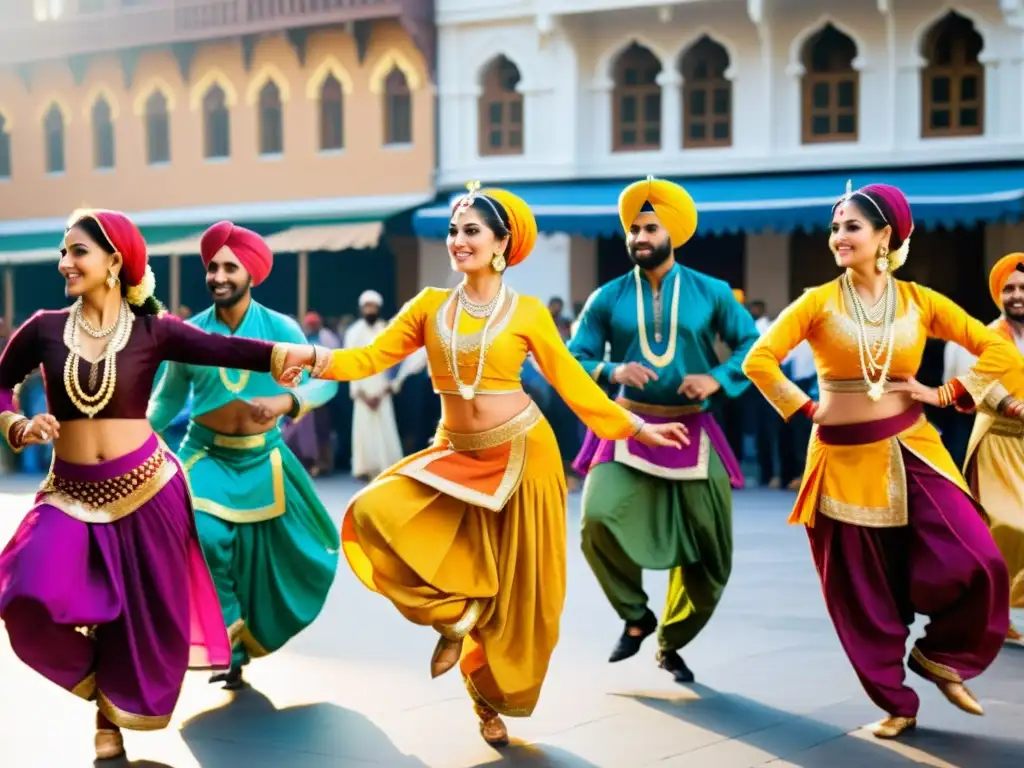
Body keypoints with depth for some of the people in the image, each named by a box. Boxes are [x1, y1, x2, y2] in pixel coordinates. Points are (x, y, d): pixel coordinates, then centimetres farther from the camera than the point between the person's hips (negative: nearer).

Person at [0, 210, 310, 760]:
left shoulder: (152, 331, -5)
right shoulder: (45, 329, -1)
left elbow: (220, 348, -19)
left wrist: (279, 353, -38)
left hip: (145, 488, -1)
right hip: (72, 493, 1)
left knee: (144, 616, 7)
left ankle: (110, 718, 33)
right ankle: (93, 670, 13)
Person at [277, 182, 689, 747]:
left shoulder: (527, 313, -4)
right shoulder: (430, 306, 3)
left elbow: (573, 384, 2)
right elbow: (373, 357, -2)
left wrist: (635, 429, 2)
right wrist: (321, 361, -21)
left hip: (521, 453, -3)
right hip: (457, 457, 3)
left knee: (515, 593, 2)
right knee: (374, 515, -19)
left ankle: (491, 699, 27)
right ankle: (456, 612, 0)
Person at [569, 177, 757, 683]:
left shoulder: (711, 293, 0)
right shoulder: (608, 299, 1)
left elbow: (754, 344, 3)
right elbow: (573, 360, 1)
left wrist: (718, 378, -14)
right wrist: (612, 371, -18)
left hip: (692, 434, 1)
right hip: (629, 430, -1)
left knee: (708, 553, 5)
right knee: (599, 518, -27)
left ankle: (671, 645, 30)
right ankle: (635, 617, -1)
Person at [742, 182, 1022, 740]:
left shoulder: (919, 301, 1)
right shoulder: (819, 302, -3)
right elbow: (758, 361, -9)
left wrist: (945, 395, -2)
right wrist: (806, 408, -8)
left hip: (910, 450, 1)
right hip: (845, 459, -1)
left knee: (975, 563, -14)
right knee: (863, 592, 4)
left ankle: (938, 653, 13)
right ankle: (896, 705, 21)